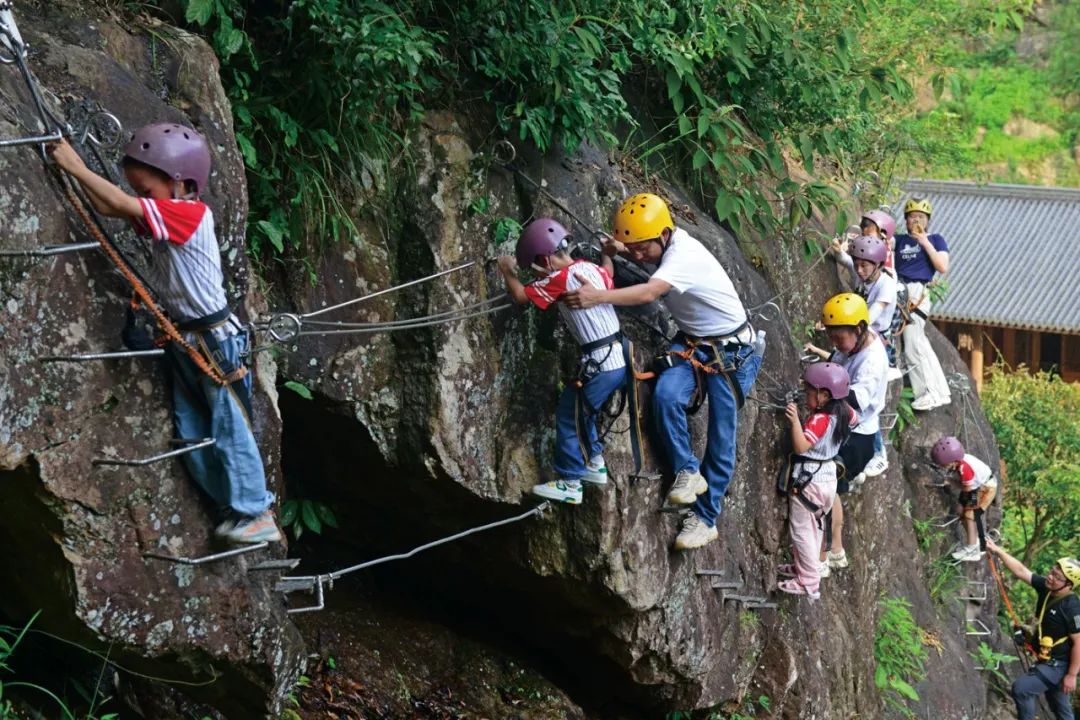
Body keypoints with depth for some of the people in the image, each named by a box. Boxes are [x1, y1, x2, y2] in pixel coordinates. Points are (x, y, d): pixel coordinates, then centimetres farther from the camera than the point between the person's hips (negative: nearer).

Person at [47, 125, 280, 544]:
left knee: (229, 429, -2)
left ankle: (257, 515, 6)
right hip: (182, 340, 9)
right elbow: (108, 207, 2)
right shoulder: (159, 219, 3)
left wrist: (75, 166, -21)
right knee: (191, 434, 10)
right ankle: (235, 509, 18)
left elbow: (120, 204, -26)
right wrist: (75, 167, -6)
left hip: (216, 340, -9)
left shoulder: (191, 214, -21)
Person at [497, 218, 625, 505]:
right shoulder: (591, 268, 7)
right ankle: (594, 464, 33)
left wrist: (507, 271, 11)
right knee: (581, 410, 25)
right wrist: (606, 253, 50)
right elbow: (608, 274, 31)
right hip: (620, 358, 9)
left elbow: (521, 296, -7)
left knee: (568, 417, 5)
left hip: (600, 364, -9)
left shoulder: (561, 278, -16)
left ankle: (570, 483, 10)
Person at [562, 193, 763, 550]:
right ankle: (688, 472, -8)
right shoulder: (664, 243, -4)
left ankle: (706, 518, 7)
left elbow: (649, 293, -46)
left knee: (721, 438, -3)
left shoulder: (684, 255, -29)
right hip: (692, 343, 7)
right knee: (666, 394, -23)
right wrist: (620, 251, 1)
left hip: (731, 352, -7)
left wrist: (598, 296, -59)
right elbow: (645, 256, 23)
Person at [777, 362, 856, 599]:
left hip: (810, 480, -9)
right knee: (814, 527, 22)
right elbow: (854, 418, 25)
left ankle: (808, 583, -1)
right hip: (829, 476, 9)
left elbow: (800, 446, -34)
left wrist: (795, 421, -43)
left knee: (802, 530, -2)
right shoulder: (843, 412, 1)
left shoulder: (819, 419, -25)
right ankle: (803, 566, 36)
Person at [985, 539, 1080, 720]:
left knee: (1021, 688, -19)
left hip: (1059, 665, -8)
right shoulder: (1046, 587, -6)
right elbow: (1020, 570, -5)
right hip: (1047, 661, 8)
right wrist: (997, 550, -11)